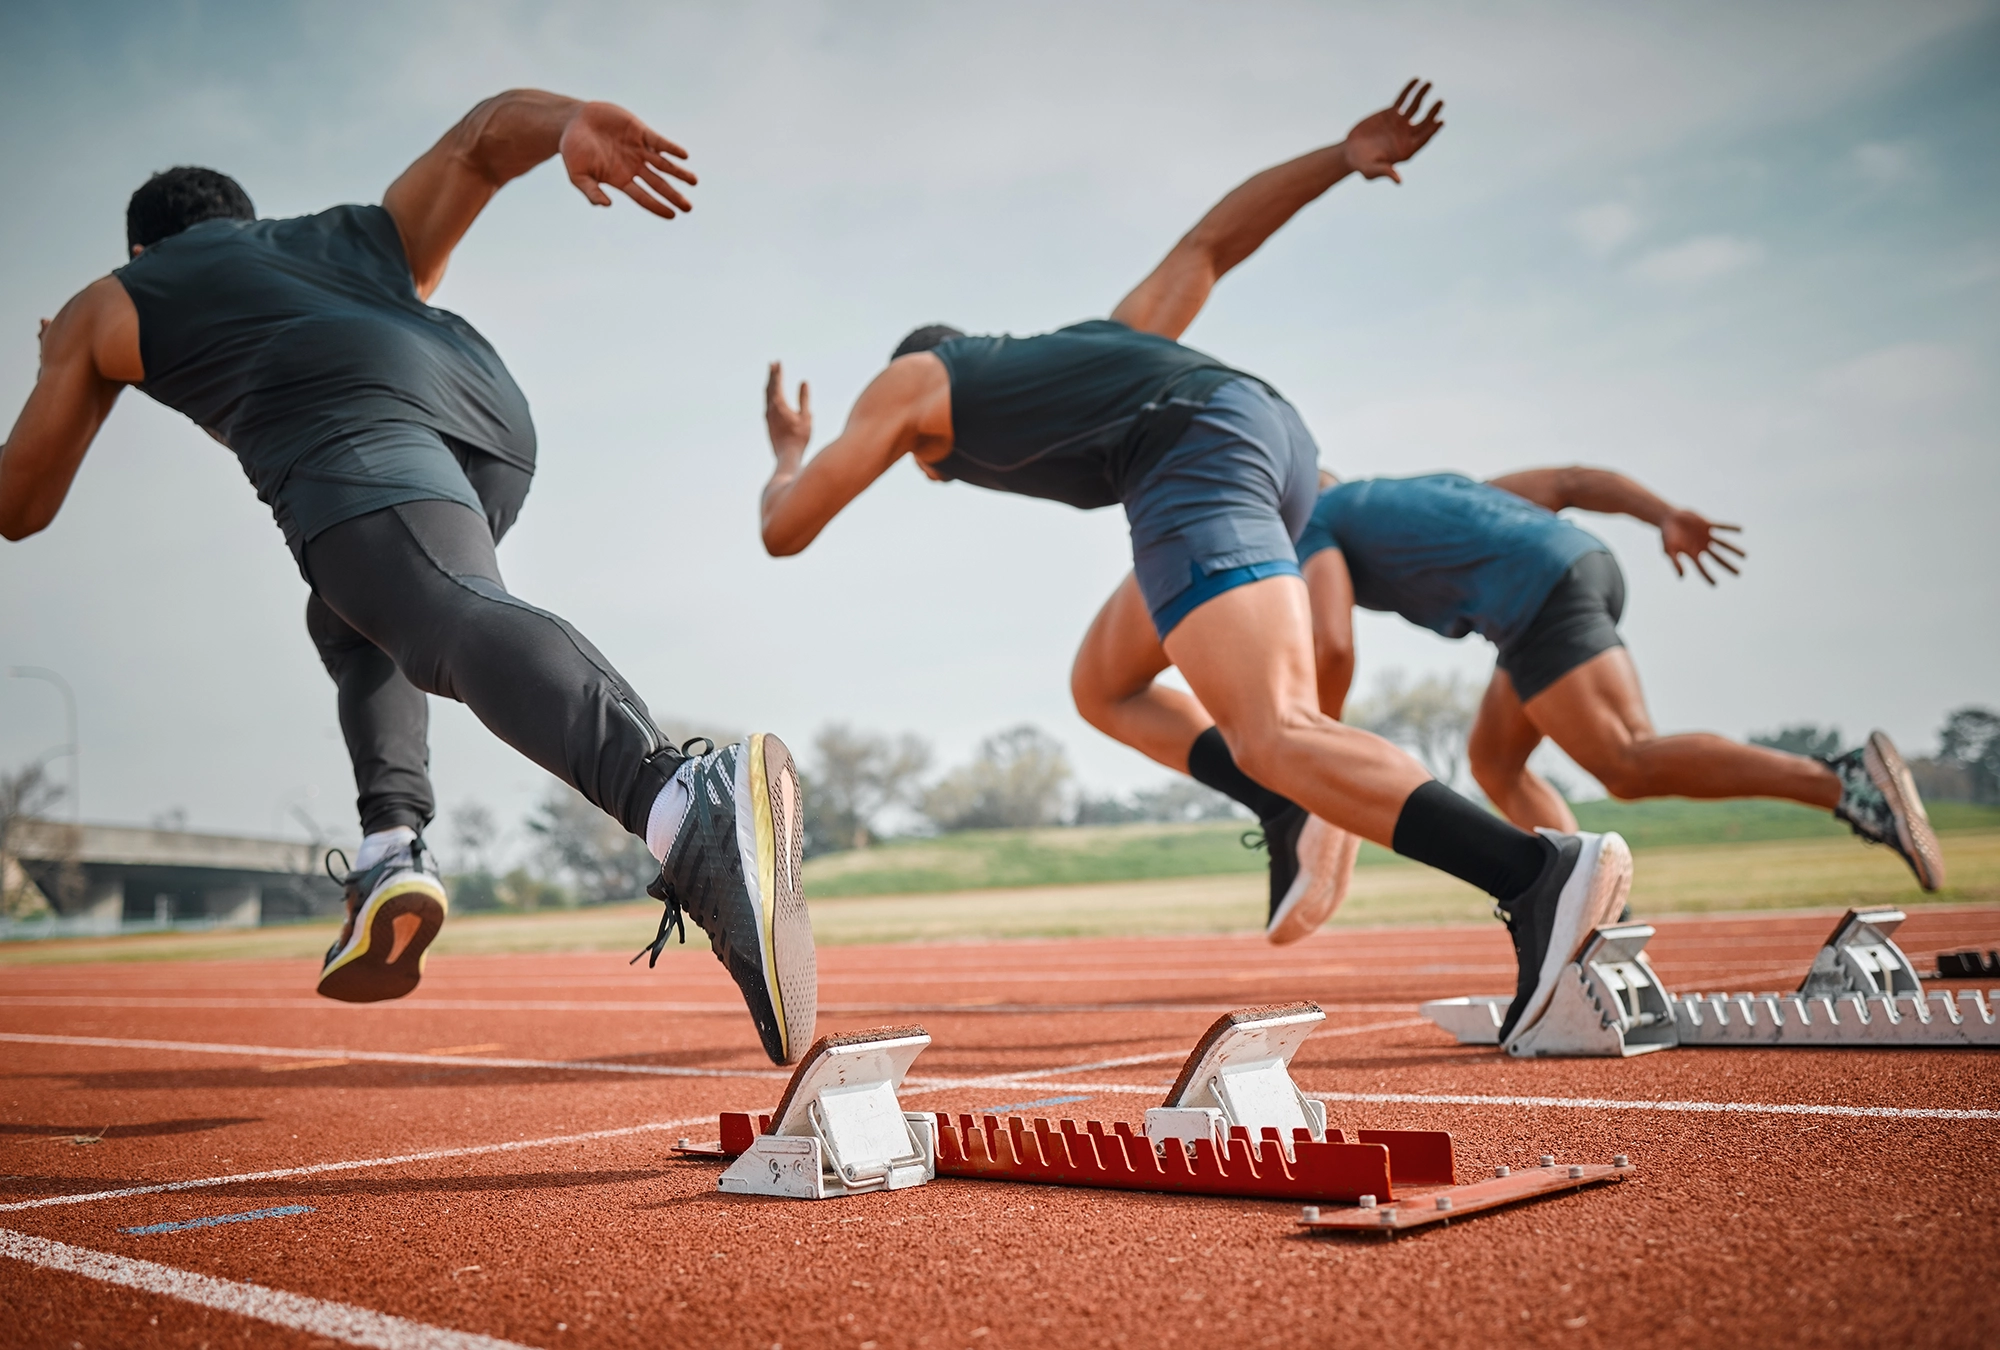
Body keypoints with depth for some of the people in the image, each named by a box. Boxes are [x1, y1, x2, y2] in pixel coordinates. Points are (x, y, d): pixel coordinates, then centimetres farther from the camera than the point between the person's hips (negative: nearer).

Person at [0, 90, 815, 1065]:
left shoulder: (103, 307, 36)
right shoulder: (367, 236, 43)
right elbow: (483, 138, 27)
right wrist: (573, 125, 5)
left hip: (345, 425, -5)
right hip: (489, 408, 5)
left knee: (461, 622, -28)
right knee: (354, 614, 29)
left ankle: (685, 799, -59)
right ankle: (393, 850, 6)